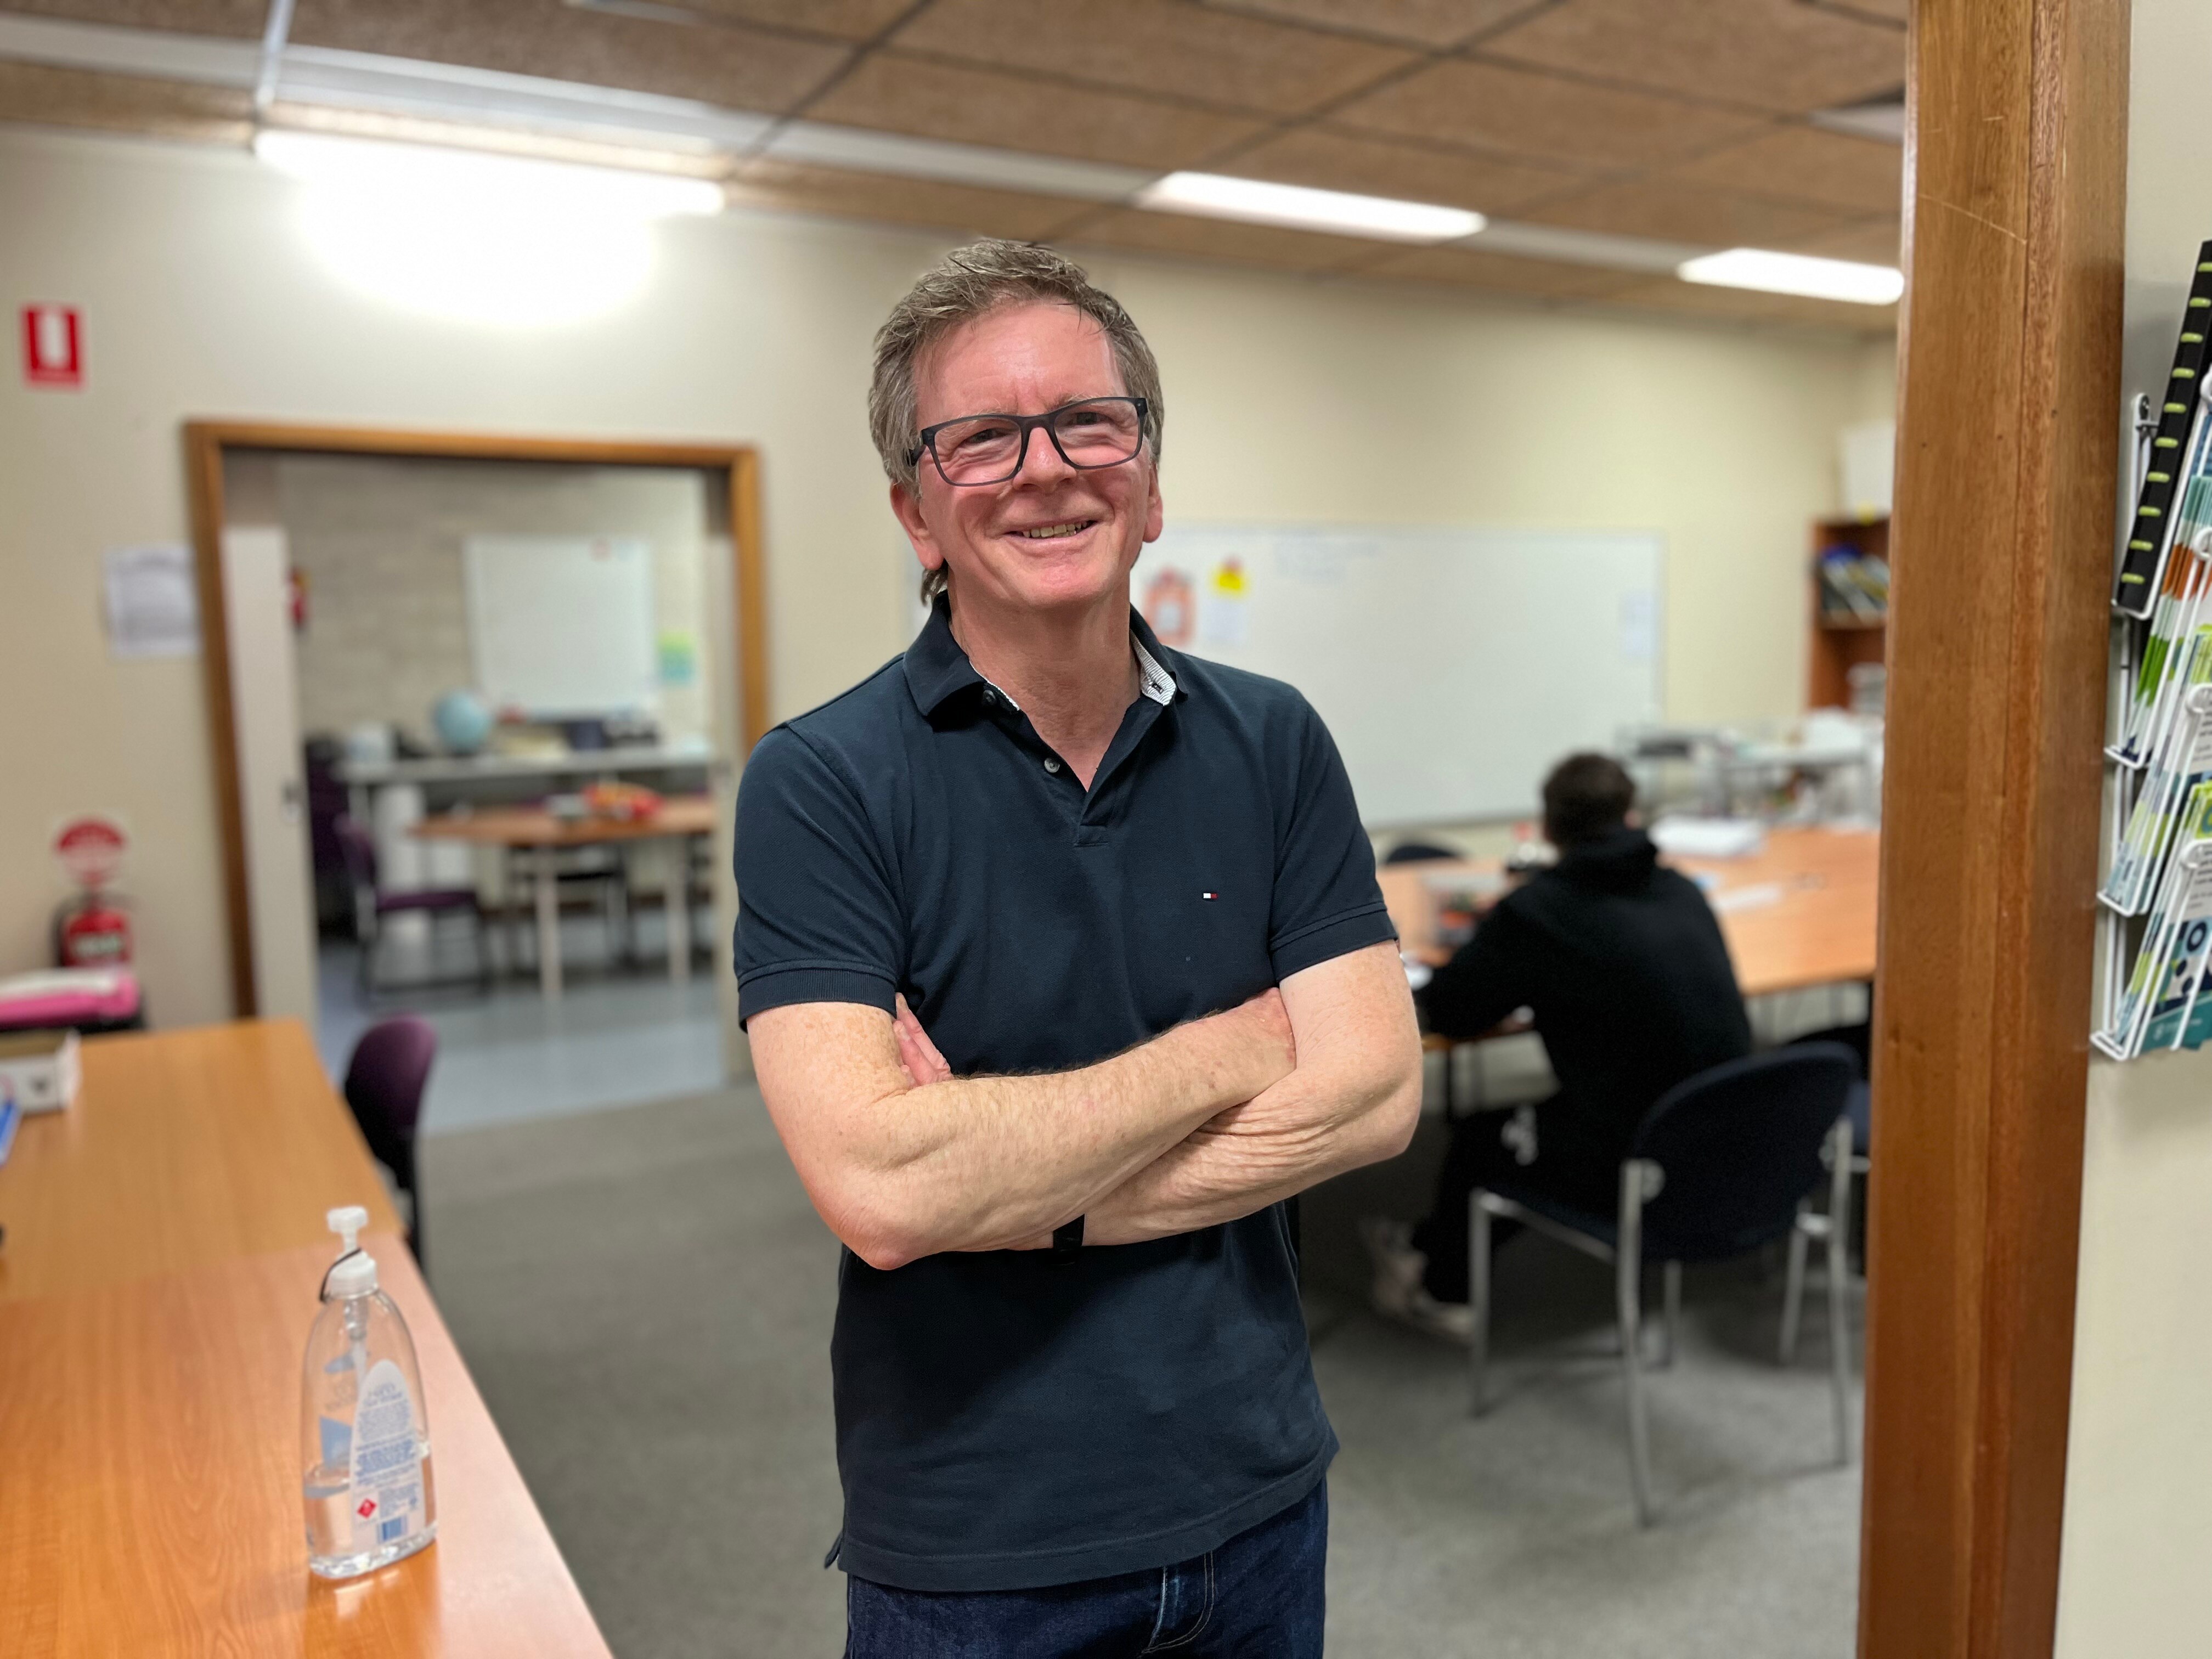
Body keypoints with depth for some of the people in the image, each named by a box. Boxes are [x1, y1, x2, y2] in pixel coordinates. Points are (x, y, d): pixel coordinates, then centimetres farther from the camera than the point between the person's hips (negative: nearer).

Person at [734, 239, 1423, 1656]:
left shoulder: (1273, 744, -4)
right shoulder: (822, 783, -15)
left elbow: (1376, 1092, -11)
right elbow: (879, 1190, -26)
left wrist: (1016, 1191, -19)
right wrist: (1227, 1052, -16)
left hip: (1260, 1496, 4)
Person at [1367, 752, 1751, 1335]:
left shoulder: (1534, 910, -13)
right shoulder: (1684, 891, 5)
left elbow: (1446, 1013, -3)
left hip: (1634, 1168, -6)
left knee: (1479, 1137, 22)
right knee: (1525, 1119, 28)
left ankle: (1440, 1287, 46)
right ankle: (1433, 1249, 44)